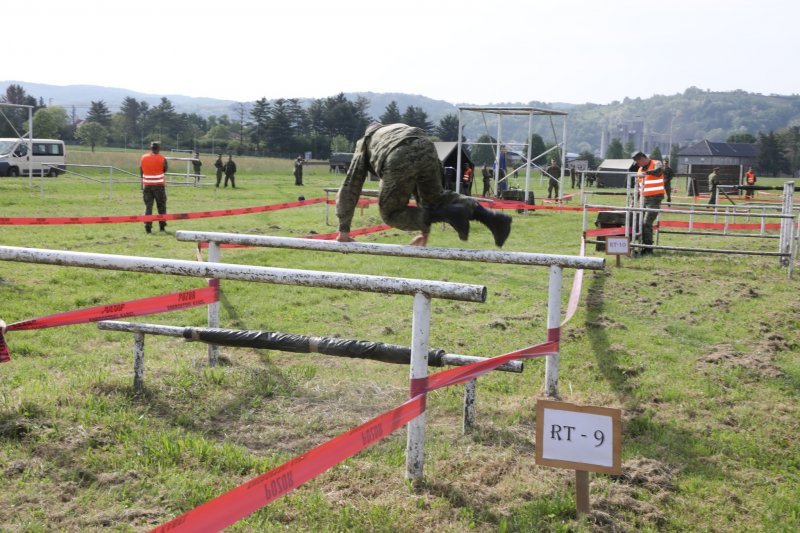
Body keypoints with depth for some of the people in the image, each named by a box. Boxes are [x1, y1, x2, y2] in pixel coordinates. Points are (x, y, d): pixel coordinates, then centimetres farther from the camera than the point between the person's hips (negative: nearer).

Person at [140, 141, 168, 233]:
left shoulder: (143, 158, 2)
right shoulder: (162, 159, -7)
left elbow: (141, 172, 9)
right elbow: (165, 169, 6)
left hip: (147, 186, 2)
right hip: (159, 186, -2)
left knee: (148, 206, 4)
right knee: (161, 206, 10)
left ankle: (148, 227, -4)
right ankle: (162, 226, 12)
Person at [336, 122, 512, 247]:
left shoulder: (364, 145, 39)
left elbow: (349, 188, 32)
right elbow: (423, 188, 46)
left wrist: (344, 230, 33)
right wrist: (425, 230, 50)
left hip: (398, 161, -4)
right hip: (425, 148, 4)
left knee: (392, 213, 13)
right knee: (436, 197, 27)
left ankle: (449, 214, -6)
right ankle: (490, 217, 8)